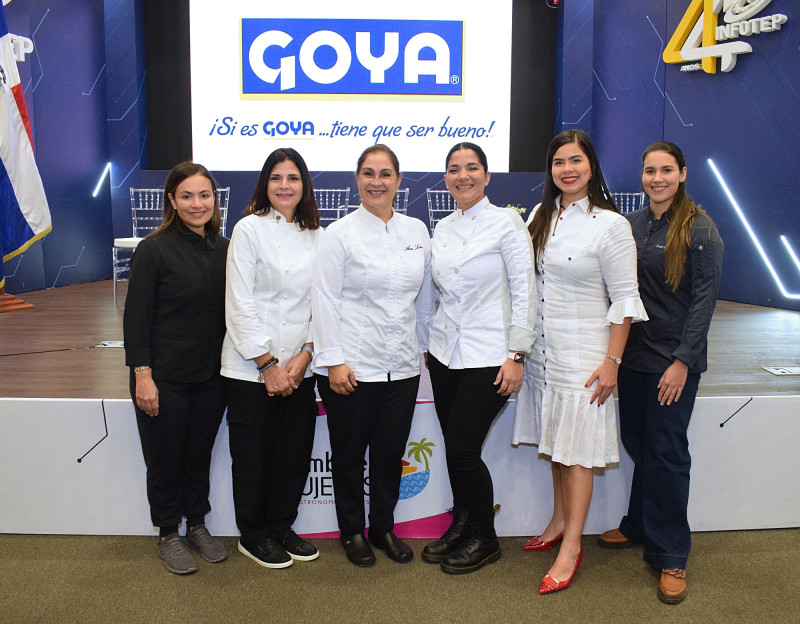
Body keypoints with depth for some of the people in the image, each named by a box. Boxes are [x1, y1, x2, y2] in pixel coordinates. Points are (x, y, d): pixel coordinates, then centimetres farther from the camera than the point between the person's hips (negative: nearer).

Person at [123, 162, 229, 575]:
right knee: (166, 458, 10)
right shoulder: (154, 250, -11)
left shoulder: (223, 249, 3)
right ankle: (168, 534, 29)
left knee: (200, 454, 16)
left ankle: (197, 524, 35)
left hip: (211, 375, 4)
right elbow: (136, 318, -11)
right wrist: (142, 376, -15)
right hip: (166, 378, -4)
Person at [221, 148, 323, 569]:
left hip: (299, 366, 4)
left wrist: (306, 354, -6)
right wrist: (268, 364, -12)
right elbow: (239, 304, -10)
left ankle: (281, 527, 32)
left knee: (295, 454, 11)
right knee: (253, 455, 7)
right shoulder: (249, 229, -5)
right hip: (251, 368, -4)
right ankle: (253, 535, 27)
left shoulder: (316, 235, 8)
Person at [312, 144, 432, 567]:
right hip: (352, 367, -3)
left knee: (391, 452, 12)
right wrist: (333, 360, -11)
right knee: (350, 454, 10)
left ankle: (383, 528, 33)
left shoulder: (416, 231, 8)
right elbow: (325, 299, -7)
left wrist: (424, 348, 15)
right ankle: (352, 532, 30)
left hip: (402, 366, 4)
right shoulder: (339, 233, -4)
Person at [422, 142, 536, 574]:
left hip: (488, 356, -5)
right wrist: (428, 345, 14)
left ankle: (484, 538, 16)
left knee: (462, 449, -6)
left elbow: (523, 293, -8)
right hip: (445, 355, 6)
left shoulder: (506, 222, -5)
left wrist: (516, 355, -13)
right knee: (453, 448, 8)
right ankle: (461, 526, 29)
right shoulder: (441, 229, 12)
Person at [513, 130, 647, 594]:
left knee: (577, 450, 2)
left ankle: (572, 546, 13)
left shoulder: (611, 225, -10)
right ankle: (560, 521, 33)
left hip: (583, 354, -6)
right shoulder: (540, 217, 7)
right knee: (554, 443, 16)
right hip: (542, 349, 6)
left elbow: (624, 299, -9)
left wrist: (612, 361, -13)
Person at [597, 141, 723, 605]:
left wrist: (682, 360, -15)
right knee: (636, 441, 12)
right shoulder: (631, 225, 8)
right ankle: (640, 526, 33)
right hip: (632, 353, 5)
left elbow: (704, 298, -10)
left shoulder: (700, 228, -7)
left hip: (674, 358, -5)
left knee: (666, 451, 1)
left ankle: (671, 555, 16)